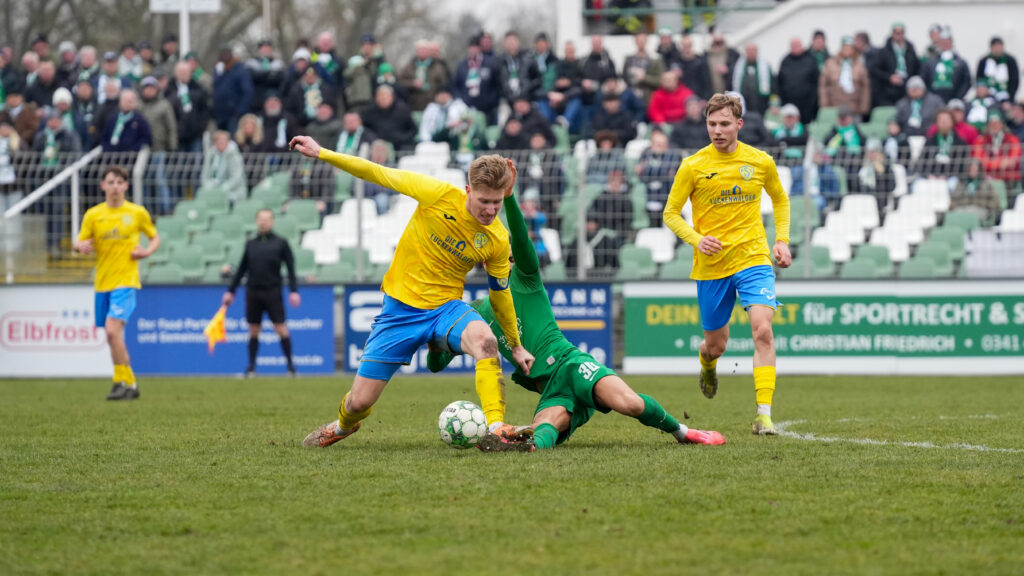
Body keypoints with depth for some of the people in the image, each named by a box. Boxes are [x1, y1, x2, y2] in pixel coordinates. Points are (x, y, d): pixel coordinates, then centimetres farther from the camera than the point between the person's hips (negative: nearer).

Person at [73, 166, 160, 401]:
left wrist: (147, 251, -7)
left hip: (126, 281, -4)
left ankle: (122, 382, -15)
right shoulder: (93, 214, 6)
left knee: (113, 330, -21)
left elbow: (155, 237, 14)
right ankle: (130, 385, 21)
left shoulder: (137, 212, 2)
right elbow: (79, 243, 8)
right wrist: (82, 246, -16)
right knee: (114, 337, 9)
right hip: (102, 282, 4)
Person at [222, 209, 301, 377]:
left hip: (272, 292, -3)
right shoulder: (251, 244, 13)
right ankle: (251, 366, 10)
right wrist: (230, 290, 15)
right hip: (253, 292, 3)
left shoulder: (280, 243, 4)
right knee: (254, 330, 5)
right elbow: (241, 269, 18)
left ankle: (290, 364, 2)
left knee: (281, 328, -5)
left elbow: (290, 268, 2)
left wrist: (294, 291, -8)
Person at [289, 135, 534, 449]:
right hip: (401, 306, -1)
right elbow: (381, 175, -9)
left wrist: (516, 346, 19)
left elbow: (500, 294, 9)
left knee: (485, 340, -37)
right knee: (360, 401, 3)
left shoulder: (497, 240, -8)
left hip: (445, 306, 1)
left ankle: (496, 428, -36)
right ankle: (344, 424, 41)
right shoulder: (439, 195, -16)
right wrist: (321, 153, -9)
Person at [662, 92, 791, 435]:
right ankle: (707, 365, 50)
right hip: (710, 266, 0)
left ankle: (764, 414, -20)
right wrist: (696, 239, -15)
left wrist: (782, 240, 8)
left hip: (753, 259, 0)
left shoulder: (761, 162, 2)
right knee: (716, 343, 10)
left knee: (762, 330, -20)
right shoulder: (693, 166, -4)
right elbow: (671, 214, 2)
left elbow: (780, 199, 20)